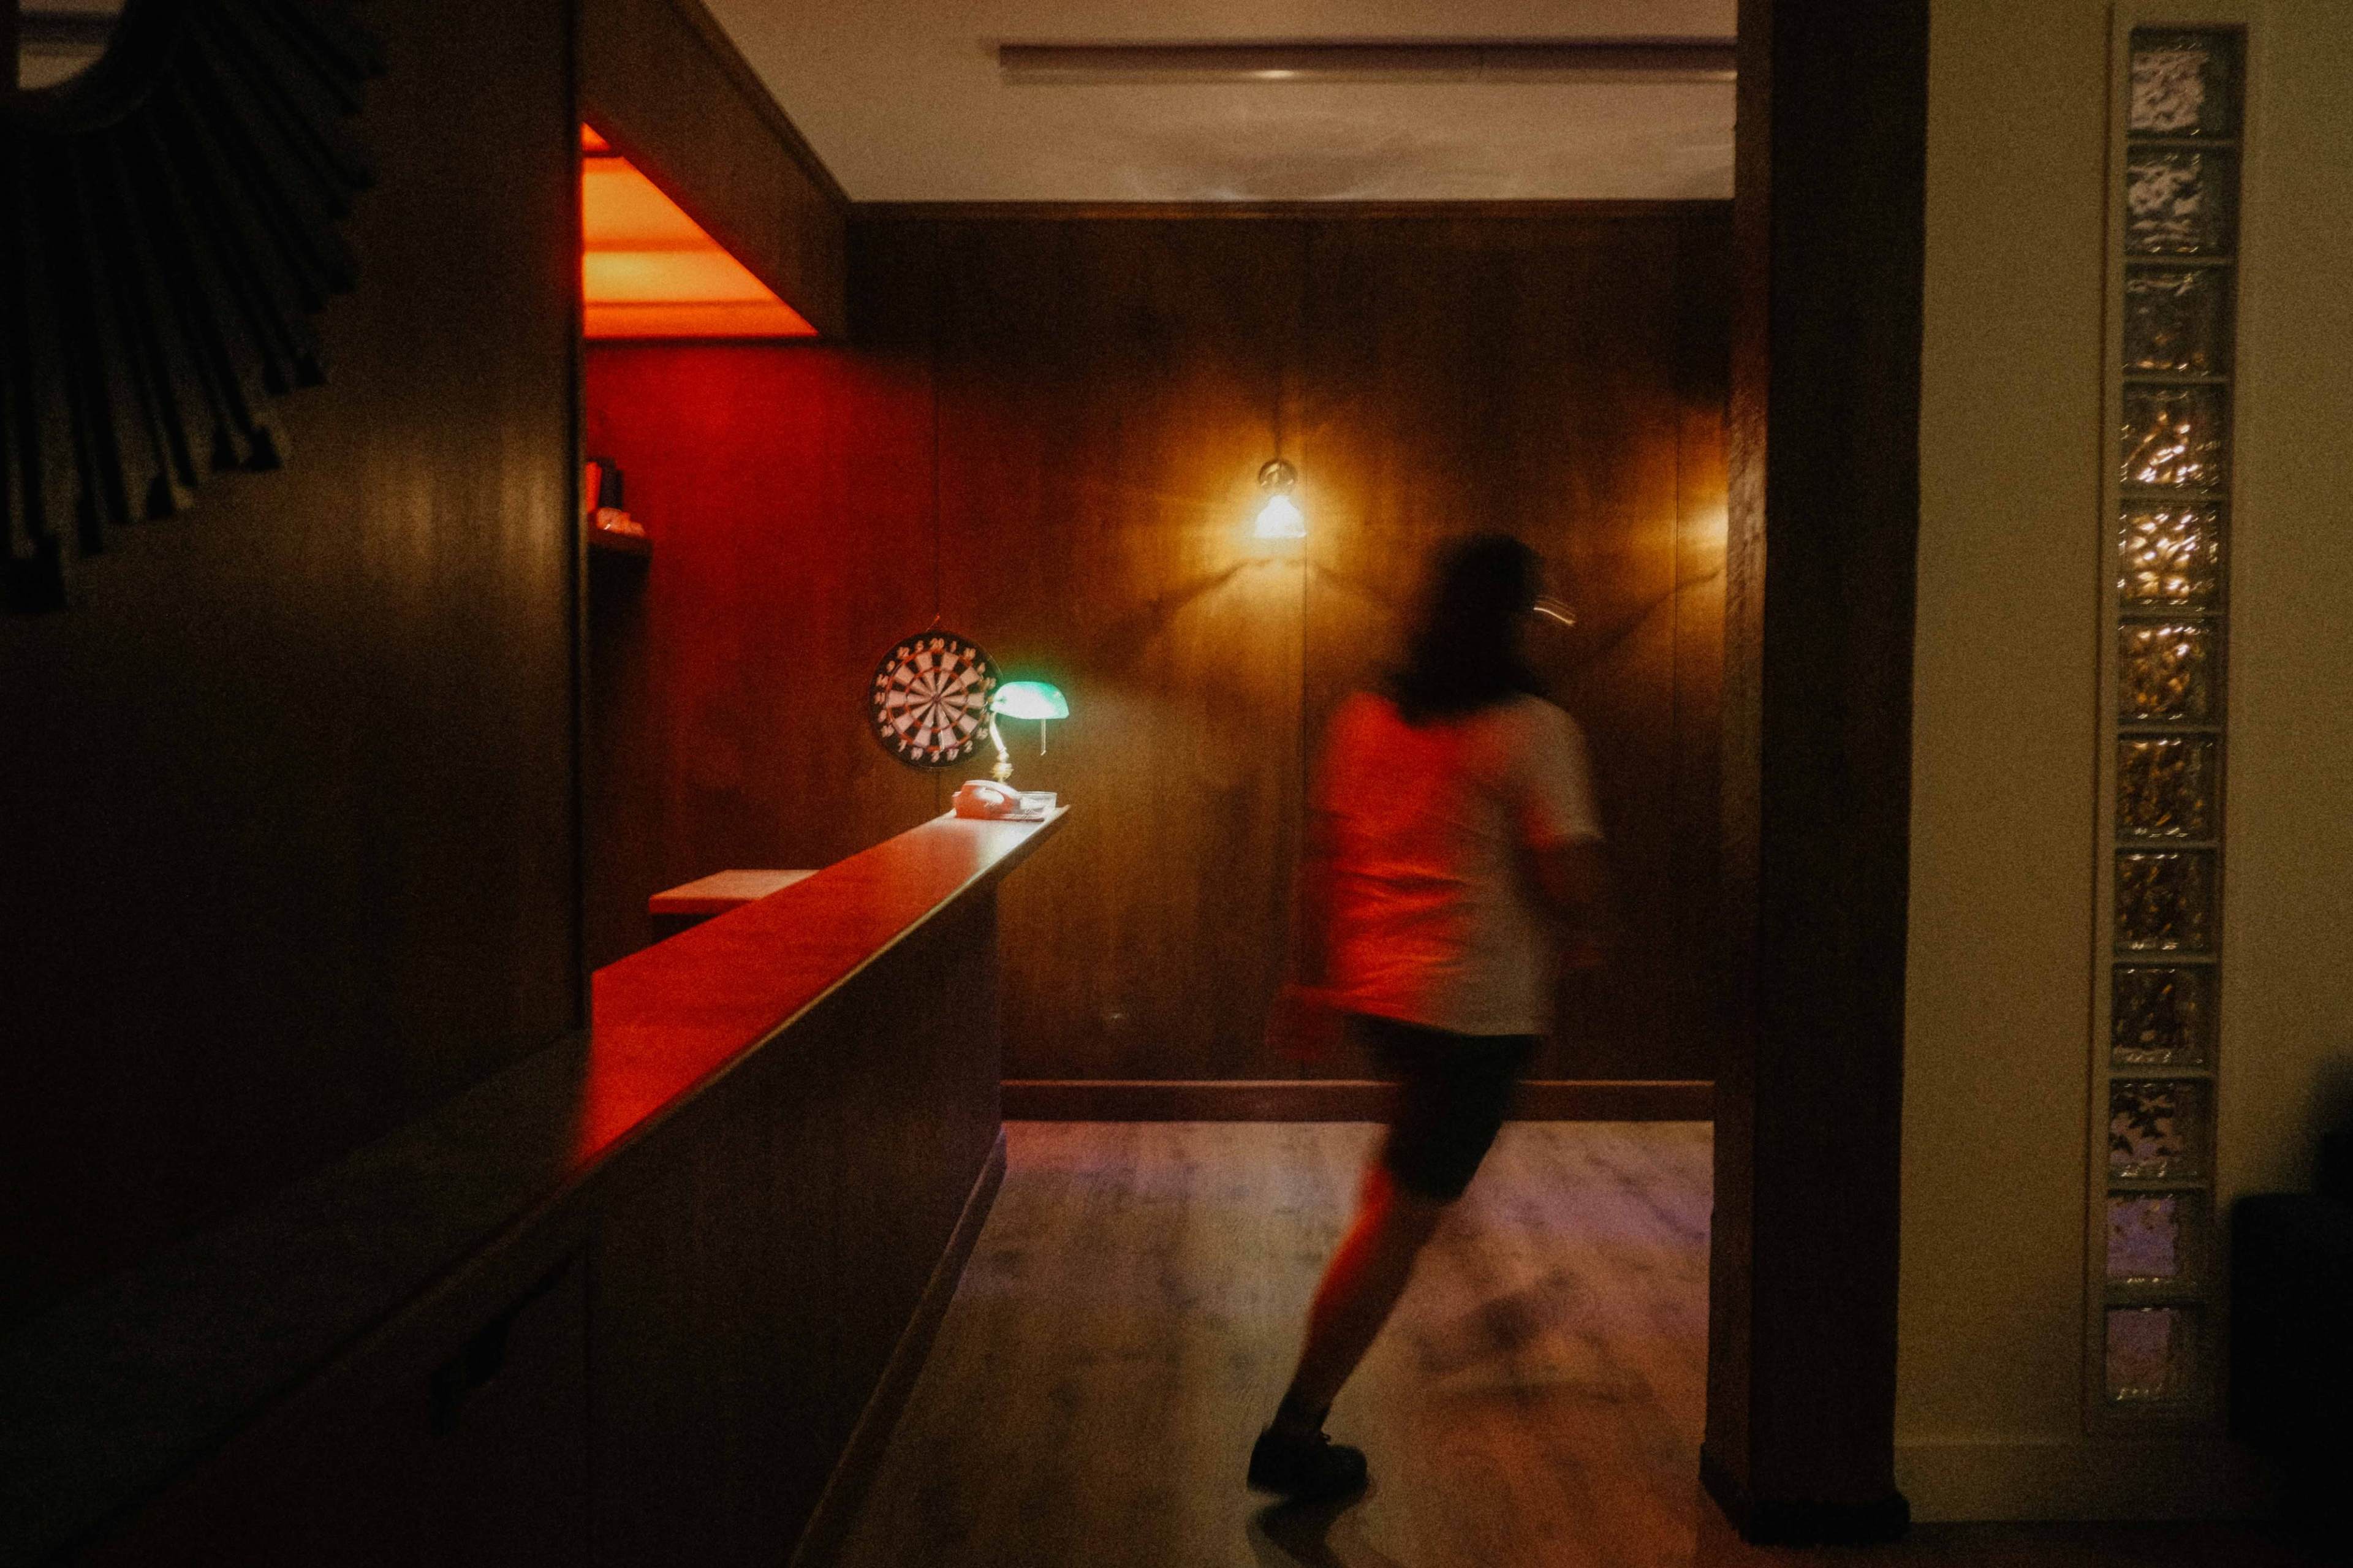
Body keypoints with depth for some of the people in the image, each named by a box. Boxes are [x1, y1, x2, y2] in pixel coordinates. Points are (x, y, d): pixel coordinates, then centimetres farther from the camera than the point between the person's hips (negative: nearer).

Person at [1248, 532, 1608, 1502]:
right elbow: (1567, 876, -15)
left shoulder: (1368, 716, 6)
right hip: (1478, 1005, -7)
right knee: (1402, 1220, -1)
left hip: (1372, 986, 7)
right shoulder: (1532, 730, -12)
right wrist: (1576, 939, 6)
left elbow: (1323, 855, 10)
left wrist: (1311, 976, 18)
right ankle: (1295, 1436, 3)